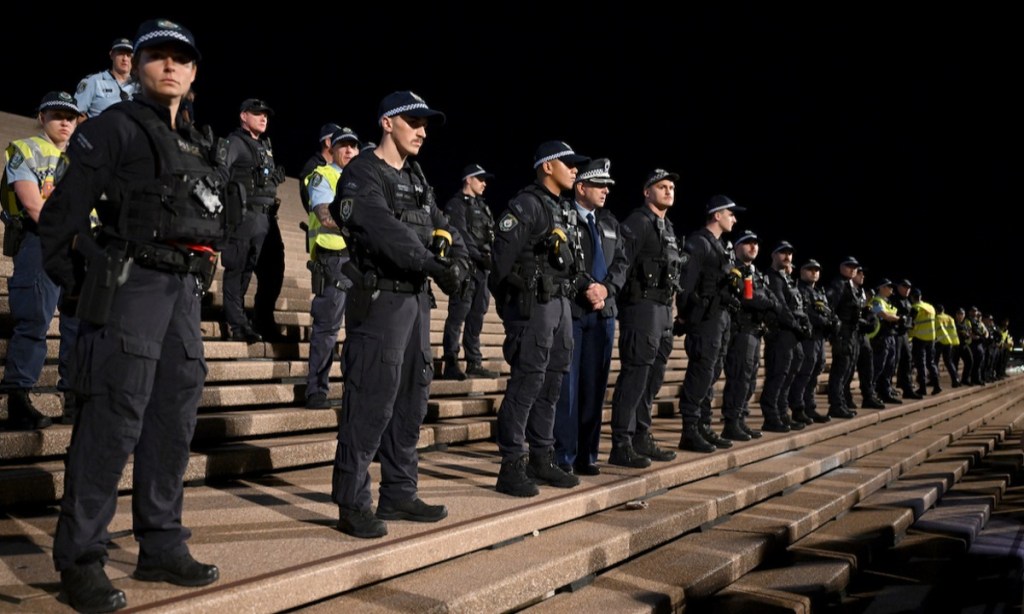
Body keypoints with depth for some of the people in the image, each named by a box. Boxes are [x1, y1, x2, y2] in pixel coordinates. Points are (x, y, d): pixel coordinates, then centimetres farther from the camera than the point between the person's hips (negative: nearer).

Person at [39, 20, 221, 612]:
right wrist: (73, 285, -5)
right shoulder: (114, 127, 0)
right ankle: (80, 559, 2)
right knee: (114, 422, -8)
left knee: (173, 423, 8)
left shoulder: (199, 143, 18)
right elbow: (62, 213, -4)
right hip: (130, 284, -7)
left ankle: (162, 548, 17)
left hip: (185, 290, 7)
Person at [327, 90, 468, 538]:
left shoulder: (416, 180, 19)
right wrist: (431, 263, -32)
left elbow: (443, 228, 12)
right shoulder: (362, 174, -7)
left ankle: (399, 493, 23)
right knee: (371, 402, -9)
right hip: (379, 299, -9)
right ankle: (352, 504, 1)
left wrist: (458, 260, -9)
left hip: (417, 300, 9)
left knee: (411, 400, 12)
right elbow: (383, 229, -23)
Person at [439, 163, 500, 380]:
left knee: (476, 317, 9)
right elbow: (462, 236, -12)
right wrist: (481, 256, -17)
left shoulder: (482, 206, 22)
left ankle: (474, 363, 14)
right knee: (458, 316, -8)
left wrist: (490, 258, 2)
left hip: (481, 269, 8)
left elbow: (489, 237, 18)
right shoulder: (456, 205, -2)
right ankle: (450, 364, -5)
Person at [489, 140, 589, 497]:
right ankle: (511, 467, -2)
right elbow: (502, 256, -12)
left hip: (560, 304, 9)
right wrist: (506, 305, -10)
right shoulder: (526, 205, -8)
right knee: (526, 382, -8)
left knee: (552, 383, 12)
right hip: (532, 305, -9)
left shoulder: (565, 212, 18)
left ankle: (541, 459, 22)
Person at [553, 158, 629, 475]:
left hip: (603, 311, 6)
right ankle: (564, 457, 4)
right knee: (567, 385, -4)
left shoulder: (610, 223, 18)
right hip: (569, 310, -6)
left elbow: (621, 262, 11)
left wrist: (606, 288, -7)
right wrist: (585, 288, -16)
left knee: (595, 385, 7)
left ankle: (587, 455, 15)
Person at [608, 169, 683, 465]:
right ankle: (621, 445, -6)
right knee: (635, 373, -10)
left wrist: (671, 300, 17)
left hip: (664, 308, 9)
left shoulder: (668, 228, 21)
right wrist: (622, 302, -18)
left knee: (653, 376, 12)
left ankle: (641, 438, 21)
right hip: (642, 305, -9)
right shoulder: (637, 222, -7)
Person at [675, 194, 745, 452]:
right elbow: (686, 280, -16)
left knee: (710, 373, 12)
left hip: (719, 318, 10)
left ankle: (703, 427, 19)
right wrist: (683, 313, -16)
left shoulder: (720, 245, 21)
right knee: (701, 373, -11)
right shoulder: (698, 242, -10)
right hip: (704, 318, -10)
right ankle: (689, 432, -7)